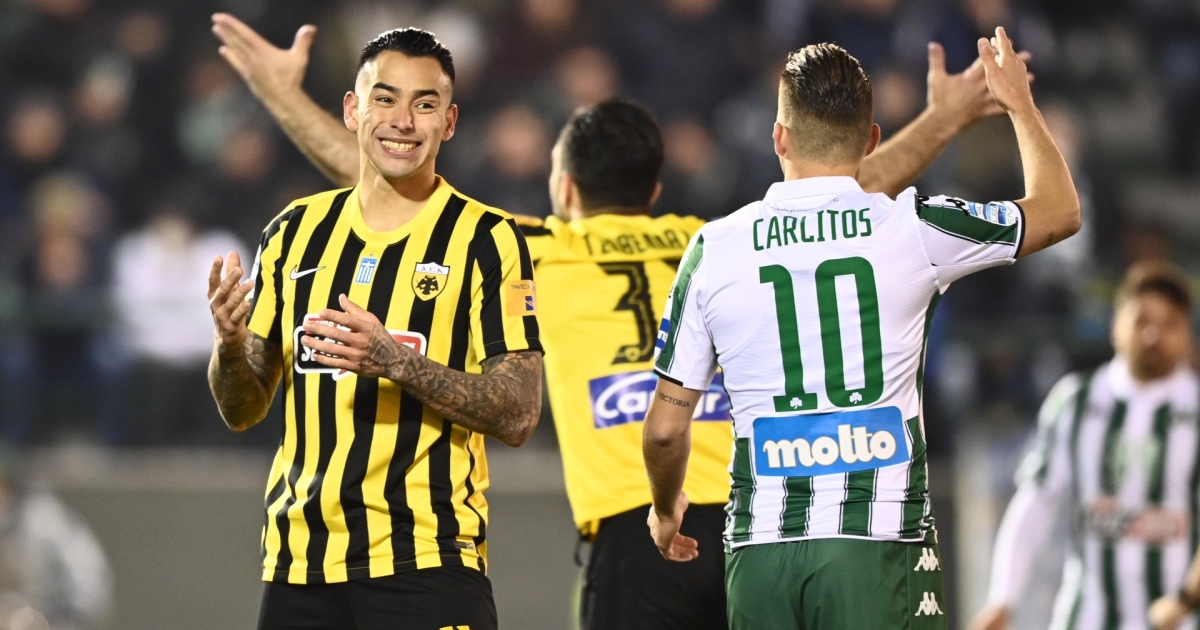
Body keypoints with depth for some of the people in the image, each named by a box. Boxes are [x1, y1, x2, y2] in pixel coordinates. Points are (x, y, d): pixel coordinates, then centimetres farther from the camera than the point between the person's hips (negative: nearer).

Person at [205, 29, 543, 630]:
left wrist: (396, 360, -22)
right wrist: (230, 345, -9)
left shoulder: (486, 238, -1)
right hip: (298, 563, 4)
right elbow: (242, 411, 13)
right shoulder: (296, 230, 11)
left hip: (427, 563, -4)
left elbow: (518, 414, -8)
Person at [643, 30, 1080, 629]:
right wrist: (1019, 103, 31)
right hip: (881, 546, -2)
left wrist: (665, 510, 28)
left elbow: (666, 426, 7)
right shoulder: (909, 228, -1)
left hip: (760, 550, 2)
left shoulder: (714, 248, 3)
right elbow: (1060, 212, 15)